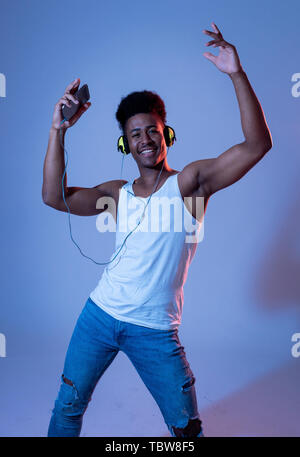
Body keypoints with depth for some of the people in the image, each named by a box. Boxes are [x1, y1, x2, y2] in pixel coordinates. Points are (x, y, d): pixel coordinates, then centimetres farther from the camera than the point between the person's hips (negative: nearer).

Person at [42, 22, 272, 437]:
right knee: (68, 406, 17)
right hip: (100, 314, 3)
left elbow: (257, 145, -16)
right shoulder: (117, 193, 5)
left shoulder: (190, 181, -5)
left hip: (155, 330, -3)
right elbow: (55, 197, -7)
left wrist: (237, 74, -24)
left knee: (187, 427, 7)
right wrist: (58, 129, -12)